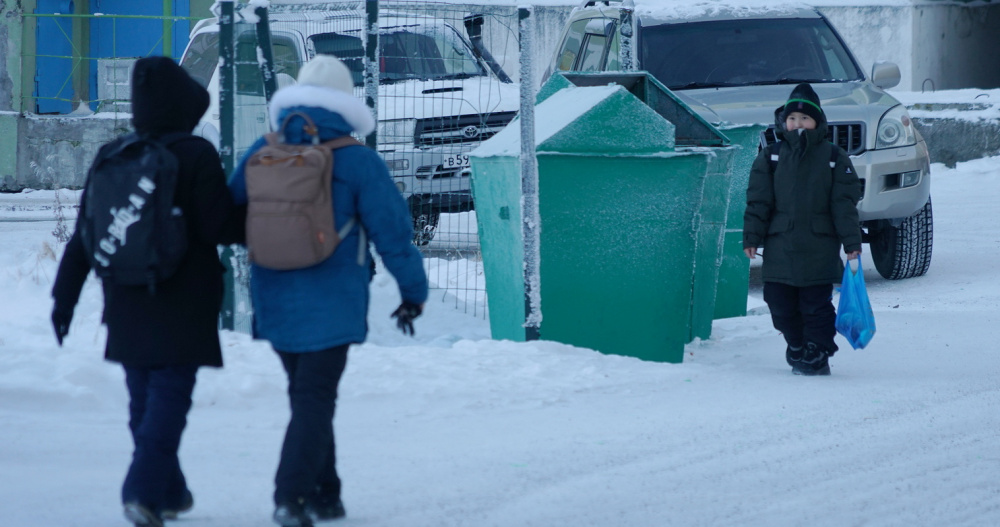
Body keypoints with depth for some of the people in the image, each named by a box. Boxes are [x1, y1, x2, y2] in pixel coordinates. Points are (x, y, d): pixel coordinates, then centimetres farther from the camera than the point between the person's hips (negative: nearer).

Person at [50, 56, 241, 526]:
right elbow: (218, 227, -15)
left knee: (143, 399, 16)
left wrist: (65, 295, 10)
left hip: (126, 306, 5)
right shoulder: (196, 156, -12)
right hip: (183, 307, -5)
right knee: (170, 395, -3)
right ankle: (145, 489, -19)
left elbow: (84, 235, 5)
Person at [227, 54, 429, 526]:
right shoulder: (356, 160, -9)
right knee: (315, 400, -2)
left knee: (306, 394, 18)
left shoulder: (260, 155, 2)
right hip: (330, 306, -4)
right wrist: (414, 291, 6)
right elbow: (392, 231, -6)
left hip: (274, 303, 4)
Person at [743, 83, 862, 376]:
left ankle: (817, 356, 5)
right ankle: (797, 350, 24)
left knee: (816, 305, -2)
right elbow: (758, 201, 6)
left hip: (820, 249, -2)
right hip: (779, 248, 2)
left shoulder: (833, 158, 4)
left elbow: (845, 204, 3)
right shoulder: (770, 157, 8)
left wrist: (852, 241, -1)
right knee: (781, 306, 6)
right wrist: (752, 237, -1)